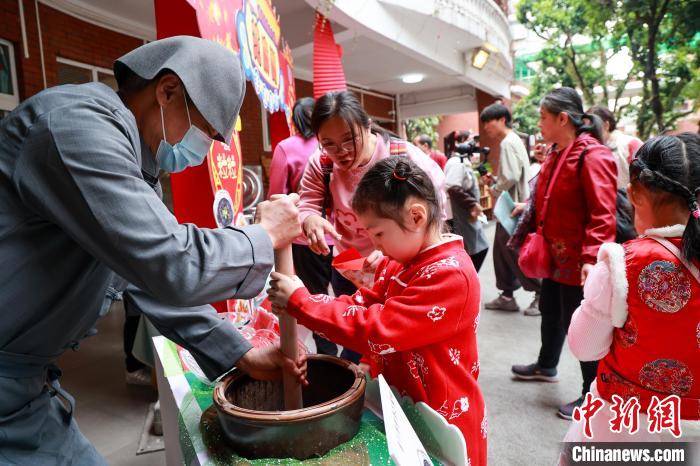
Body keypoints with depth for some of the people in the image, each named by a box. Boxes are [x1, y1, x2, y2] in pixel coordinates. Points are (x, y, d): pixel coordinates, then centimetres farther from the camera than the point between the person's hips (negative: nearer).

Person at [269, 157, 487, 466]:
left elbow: (376, 331, -32)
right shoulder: (403, 261, 1)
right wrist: (296, 303, -15)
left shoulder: (450, 275, -28)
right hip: (402, 405, 7)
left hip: (442, 419, -7)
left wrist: (300, 301, -26)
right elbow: (365, 304, -1)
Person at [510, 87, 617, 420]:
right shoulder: (556, 153, 10)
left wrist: (592, 259, -29)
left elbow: (602, 215, -25)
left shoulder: (592, 155, -19)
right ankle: (546, 366, 44)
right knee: (550, 310, 22)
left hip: (578, 259, -9)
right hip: (555, 253, 9)